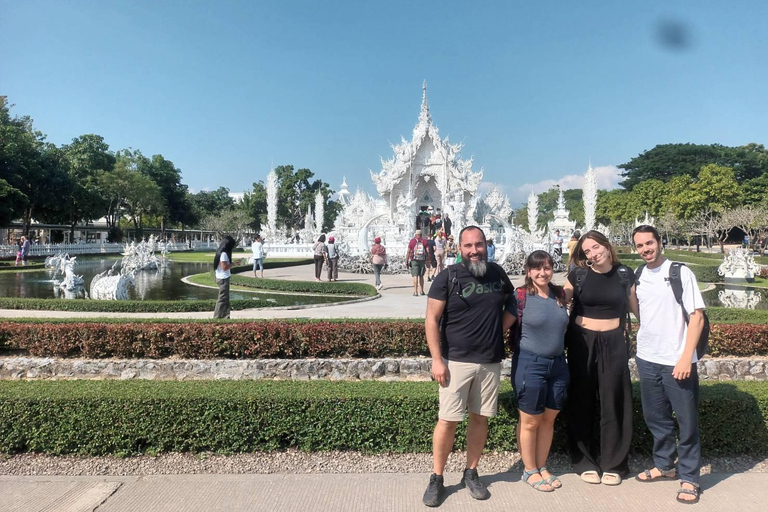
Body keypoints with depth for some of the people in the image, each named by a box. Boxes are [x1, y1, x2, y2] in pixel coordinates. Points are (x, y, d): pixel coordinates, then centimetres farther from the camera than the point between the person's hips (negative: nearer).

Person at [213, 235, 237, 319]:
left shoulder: (221, 252, 10)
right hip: (223, 279, -10)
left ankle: (225, 315, 21)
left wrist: (232, 263, 6)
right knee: (222, 298, -2)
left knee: (225, 297, 14)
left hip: (223, 278, 10)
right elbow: (225, 267, -22)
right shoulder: (224, 254, -20)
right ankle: (217, 317, 5)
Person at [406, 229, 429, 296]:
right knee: (421, 276, 14)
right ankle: (422, 291, 20)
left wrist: (406, 261, 0)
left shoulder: (412, 241, 0)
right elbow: (427, 252, 1)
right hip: (422, 260, 2)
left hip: (414, 260, -2)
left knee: (415, 276, -4)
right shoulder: (424, 241, 5)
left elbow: (408, 252, -3)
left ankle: (415, 292, -8)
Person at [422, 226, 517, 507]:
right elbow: (431, 320, -9)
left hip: (491, 362, 4)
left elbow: (512, 302, 22)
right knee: (448, 420, -1)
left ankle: (471, 474, 28)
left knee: (480, 418, 12)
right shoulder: (448, 277, -8)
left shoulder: (498, 273, 4)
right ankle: (436, 478, 15)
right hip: (456, 361, -3)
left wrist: (502, 328, 5)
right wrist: (437, 360, -15)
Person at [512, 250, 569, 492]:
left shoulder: (560, 294, 4)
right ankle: (530, 471, 25)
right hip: (530, 364, -5)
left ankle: (542, 467, 32)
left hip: (558, 364, 6)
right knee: (530, 421, 7)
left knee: (549, 419, 15)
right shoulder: (521, 296, -12)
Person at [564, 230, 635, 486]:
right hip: (582, 342, 0)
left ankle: (613, 464, 20)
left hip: (613, 343, 1)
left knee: (613, 402, 5)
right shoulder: (578, 275, -2)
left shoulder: (624, 274, 1)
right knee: (582, 402, 7)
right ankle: (585, 462, 20)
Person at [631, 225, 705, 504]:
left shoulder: (680, 272, -9)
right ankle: (664, 465, 34)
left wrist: (686, 358, -16)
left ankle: (689, 477, 20)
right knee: (656, 417, 17)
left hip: (677, 361, -5)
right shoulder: (636, 276, 6)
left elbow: (697, 316, -11)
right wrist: (629, 289, -2)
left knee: (687, 421, 6)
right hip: (647, 358, 5)